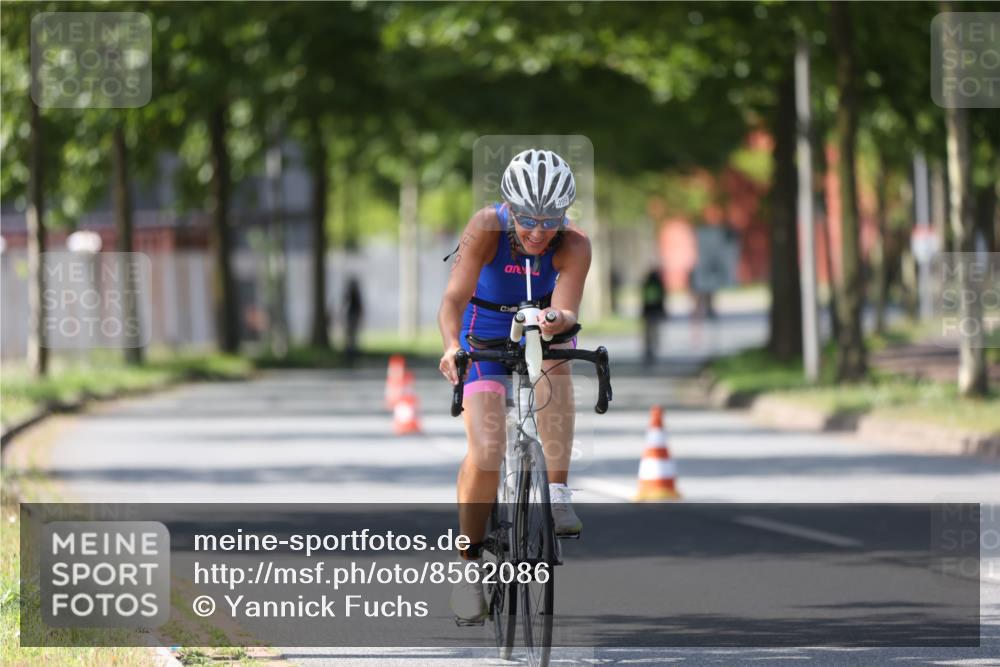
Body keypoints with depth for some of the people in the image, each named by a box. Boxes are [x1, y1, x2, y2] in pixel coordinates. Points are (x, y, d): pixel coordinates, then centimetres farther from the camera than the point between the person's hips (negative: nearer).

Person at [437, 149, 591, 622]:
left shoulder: (573, 246, -26)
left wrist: (559, 320, -61)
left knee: (553, 349, -37)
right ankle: (470, 560, 4)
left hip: (540, 322, 1)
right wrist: (452, 347, -57)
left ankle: (558, 495, -30)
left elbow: (567, 311, -37)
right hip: (485, 327, -1)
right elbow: (454, 297, -38)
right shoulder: (487, 228, -29)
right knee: (484, 453, -16)